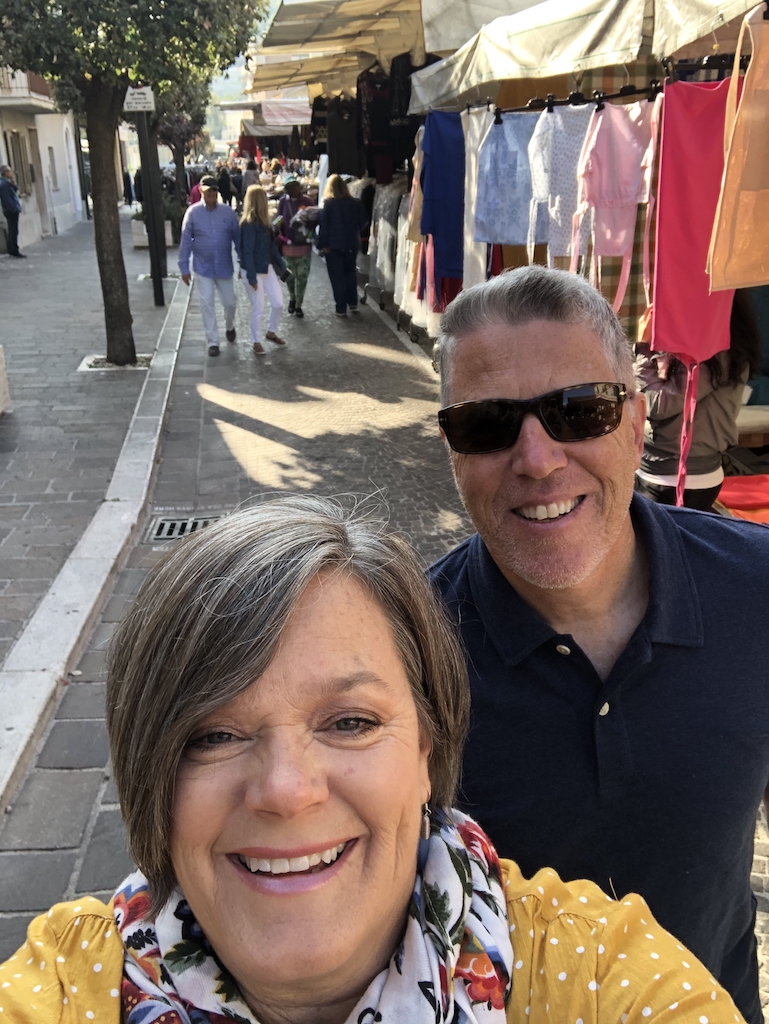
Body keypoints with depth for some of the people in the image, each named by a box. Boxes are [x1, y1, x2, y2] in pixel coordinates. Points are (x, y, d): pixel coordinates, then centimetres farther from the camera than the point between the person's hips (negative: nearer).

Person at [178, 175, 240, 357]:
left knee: (229, 302, 12)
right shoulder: (193, 212, -8)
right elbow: (186, 240, -4)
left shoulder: (228, 212, -6)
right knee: (207, 304, 1)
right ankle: (213, 341, 11)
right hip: (203, 267, -1)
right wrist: (184, 267, -5)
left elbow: (237, 237, 0)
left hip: (224, 267, 1)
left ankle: (230, 327, 42)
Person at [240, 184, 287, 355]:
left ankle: (271, 332, 32)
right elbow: (247, 251, -19)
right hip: (254, 271, -8)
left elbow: (271, 244, 13)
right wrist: (251, 276, -21)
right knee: (258, 308, 1)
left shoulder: (264, 221, 7)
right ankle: (256, 342, 18)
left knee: (278, 302, 10)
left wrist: (281, 263, 14)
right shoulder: (248, 224, -18)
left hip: (267, 268, 8)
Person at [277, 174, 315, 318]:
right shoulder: (283, 201, -3)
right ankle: (292, 299, 36)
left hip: (305, 245, 0)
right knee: (290, 276, 11)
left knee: (302, 276, 2)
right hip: (288, 245, 0)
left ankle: (298, 305, 16)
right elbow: (279, 222, 2)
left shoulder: (307, 201, -4)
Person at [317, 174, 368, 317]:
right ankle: (353, 303, 19)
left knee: (337, 277, 5)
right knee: (350, 272, 21)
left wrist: (323, 244, -10)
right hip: (352, 244, 3)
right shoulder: (355, 203, 0)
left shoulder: (328, 203, -9)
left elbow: (323, 224, -14)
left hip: (334, 245, -3)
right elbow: (364, 222, 3)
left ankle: (341, 308, 4)